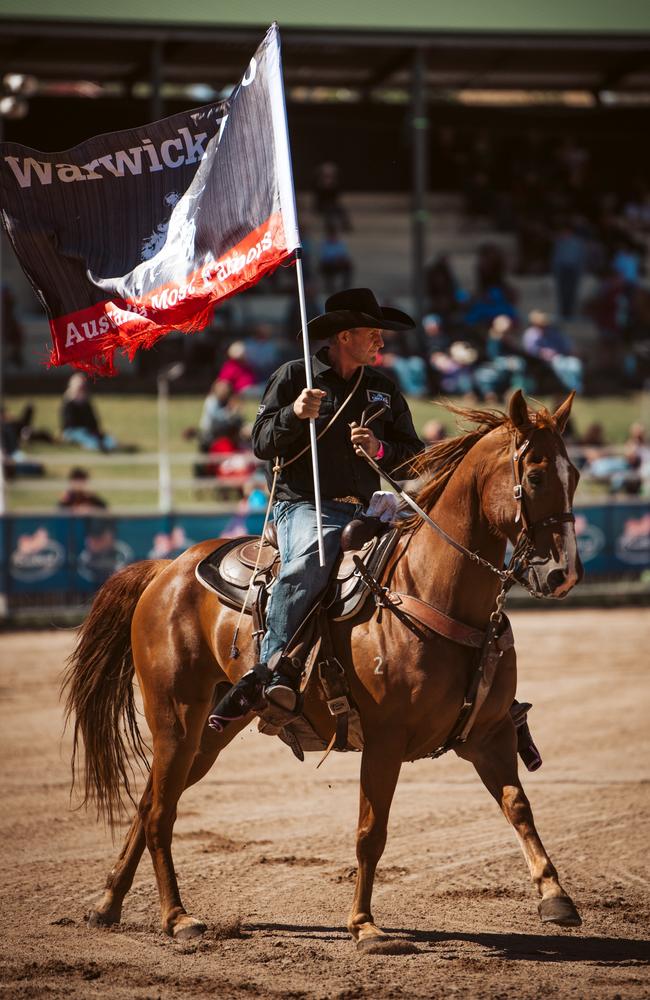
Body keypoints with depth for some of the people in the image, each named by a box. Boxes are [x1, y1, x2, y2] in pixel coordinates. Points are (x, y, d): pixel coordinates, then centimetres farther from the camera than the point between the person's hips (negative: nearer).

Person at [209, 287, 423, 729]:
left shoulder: (385, 390, 17)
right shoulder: (293, 377, 5)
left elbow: (414, 456, 16)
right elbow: (262, 443, -2)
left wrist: (381, 449, -5)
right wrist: (294, 414, -20)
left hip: (366, 510, 5)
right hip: (305, 506, -5)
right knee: (311, 555, -37)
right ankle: (275, 667, -43)